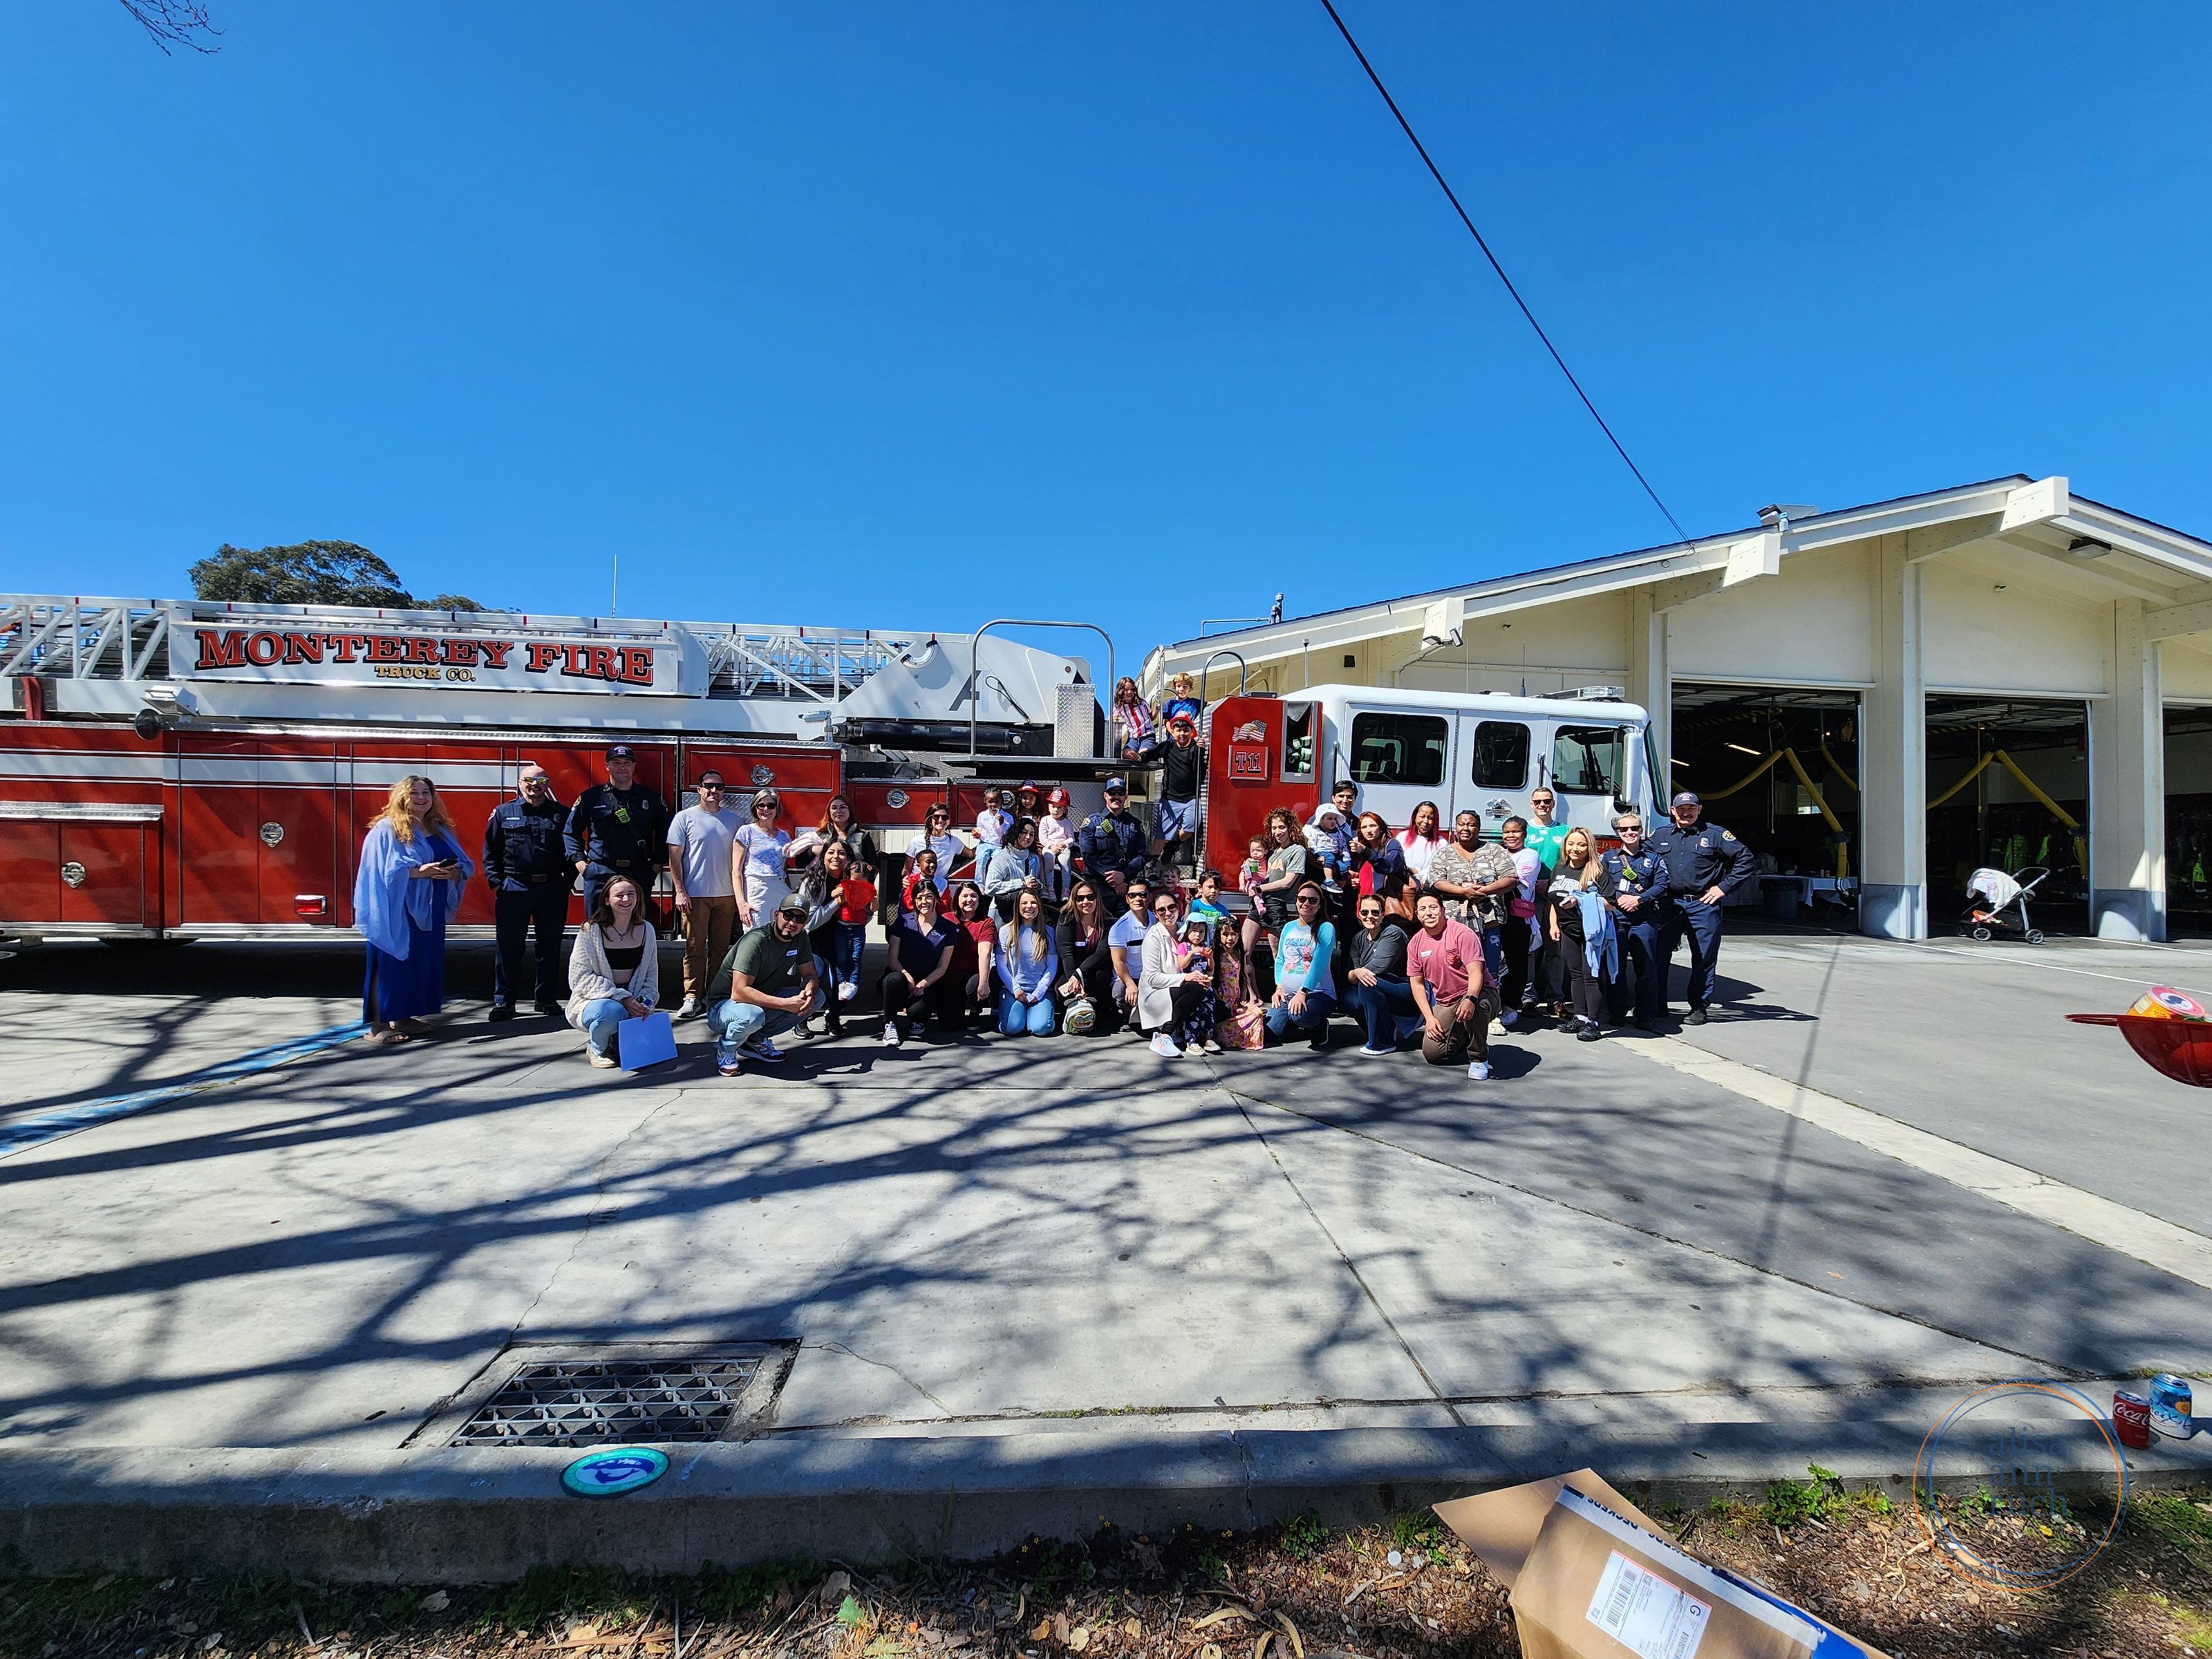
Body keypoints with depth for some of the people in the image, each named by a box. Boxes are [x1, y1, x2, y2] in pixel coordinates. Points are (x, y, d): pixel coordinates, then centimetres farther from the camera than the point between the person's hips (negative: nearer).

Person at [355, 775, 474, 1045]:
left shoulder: (440, 830, 14)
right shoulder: (386, 829, -5)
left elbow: (463, 864, 12)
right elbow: (384, 870, -15)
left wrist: (454, 872, -9)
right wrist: (419, 872, -25)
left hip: (428, 910, 7)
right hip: (396, 909, -7)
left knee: (424, 961, 9)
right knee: (392, 962, -5)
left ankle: (404, 1017, 20)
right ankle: (379, 1025, 0)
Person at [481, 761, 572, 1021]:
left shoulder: (562, 814, 8)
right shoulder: (503, 813, 7)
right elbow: (491, 850, 6)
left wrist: (568, 881, -1)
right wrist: (495, 881, -4)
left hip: (552, 889, 1)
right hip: (513, 889, -1)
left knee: (550, 946, 7)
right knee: (508, 947, 2)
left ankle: (546, 998, 18)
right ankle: (504, 1001, 10)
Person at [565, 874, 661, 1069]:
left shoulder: (646, 930, 2)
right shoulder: (591, 930, -11)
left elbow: (652, 974, 9)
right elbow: (580, 977, -15)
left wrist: (645, 1002, -10)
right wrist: (621, 998, -23)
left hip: (632, 1003, 3)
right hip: (594, 1001, -3)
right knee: (612, 1011, -38)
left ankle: (615, 1041, 16)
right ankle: (596, 1047, -3)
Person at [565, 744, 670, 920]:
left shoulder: (650, 798, 10)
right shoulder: (591, 797, 6)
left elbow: (664, 833, 15)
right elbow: (570, 832, 10)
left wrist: (657, 863, 7)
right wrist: (580, 862, 1)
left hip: (639, 876, 1)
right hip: (599, 876, -1)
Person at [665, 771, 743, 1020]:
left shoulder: (732, 819, 10)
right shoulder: (685, 818, 1)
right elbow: (674, 857, -1)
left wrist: (739, 894, 8)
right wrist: (680, 892, -9)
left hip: (726, 895, 3)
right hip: (695, 895, -3)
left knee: (721, 948, 7)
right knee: (695, 948, -2)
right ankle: (692, 998, 2)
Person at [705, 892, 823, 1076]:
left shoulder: (800, 937, -3)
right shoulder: (756, 941, -27)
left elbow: (810, 975, 3)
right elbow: (739, 992, -32)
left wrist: (808, 991, -22)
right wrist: (786, 1004, -34)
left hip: (763, 1000, 8)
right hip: (723, 1005, -7)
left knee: (817, 997, -9)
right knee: (751, 1016, -40)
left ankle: (756, 1040, 2)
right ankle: (725, 1050, -5)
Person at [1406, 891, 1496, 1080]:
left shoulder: (1462, 933, -14)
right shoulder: (1415, 943, 1)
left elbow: (1476, 972, -23)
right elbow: (1417, 983, 7)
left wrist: (1470, 999, -43)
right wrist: (1429, 1018, -4)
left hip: (1477, 993, -5)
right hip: (1444, 1005, 5)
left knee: (1475, 1007, -41)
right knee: (1431, 1053, -12)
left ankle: (1479, 1058, -15)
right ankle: (1465, 1038, 21)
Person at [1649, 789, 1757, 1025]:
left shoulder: (1715, 834, 1)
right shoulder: (1660, 835, 10)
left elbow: (1747, 861, -1)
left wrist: (1724, 887, -5)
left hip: (1703, 905, -2)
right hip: (1669, 904, 3)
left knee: (1704, 958, 4)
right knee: (1658, 954, 1)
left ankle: (1699, 1007, 15)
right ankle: (1657, 1005, 10)